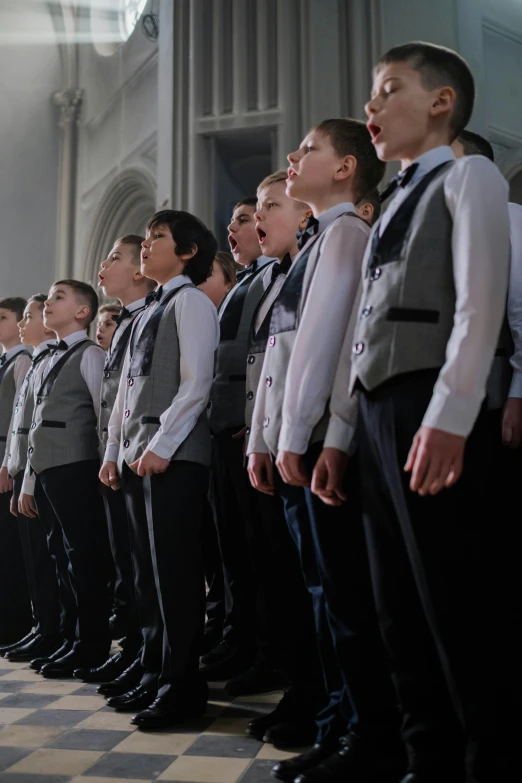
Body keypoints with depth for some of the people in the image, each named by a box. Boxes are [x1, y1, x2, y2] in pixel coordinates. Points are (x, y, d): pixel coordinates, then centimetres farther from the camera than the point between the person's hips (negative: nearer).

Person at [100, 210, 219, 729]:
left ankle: (182, 685, 3)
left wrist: (161, 445, -18)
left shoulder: (191, 302, -3)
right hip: (136, 453, 9)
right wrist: (113, 450, 15)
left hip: (173, 455, -8)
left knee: (175, 571, -5)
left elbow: (196, 384, -13)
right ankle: (155, 676, 21)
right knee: (149, 572, 11)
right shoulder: (149, 311, 21)